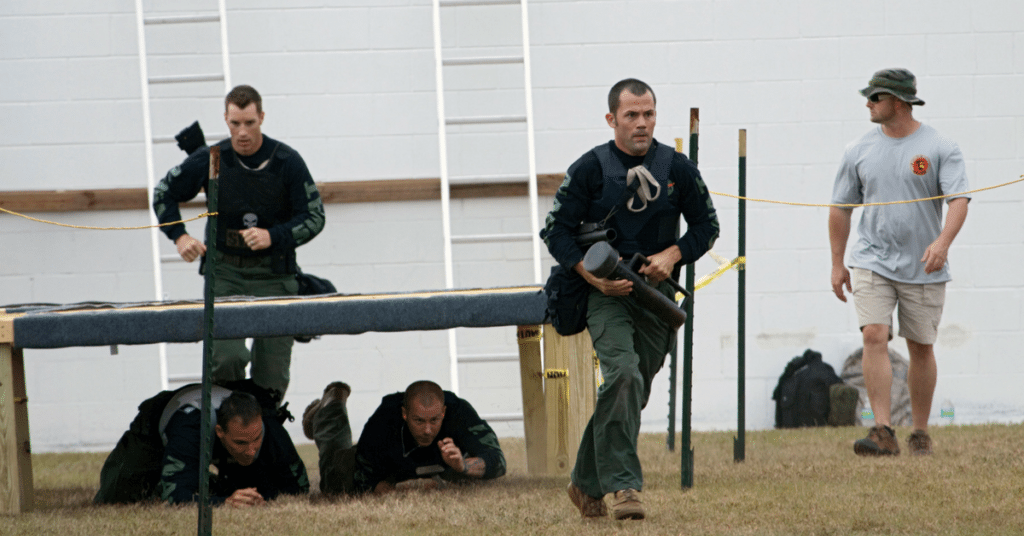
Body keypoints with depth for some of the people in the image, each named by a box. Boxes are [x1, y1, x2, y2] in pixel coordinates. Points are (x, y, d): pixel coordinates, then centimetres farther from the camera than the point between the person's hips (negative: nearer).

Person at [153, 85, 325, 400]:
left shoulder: (286, 161, -5)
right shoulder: (211, 160, -3)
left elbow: (314, 217, -3)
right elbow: (163, 194, 12)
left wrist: (273, 237, -19)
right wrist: (179, 237, -4)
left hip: (273, 275, 0)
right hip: (225, 272, 0)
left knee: (272, 375, 0)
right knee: (227, 357, -20)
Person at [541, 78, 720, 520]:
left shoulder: (677, 168, 3)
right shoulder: (590, 168, -6)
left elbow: (706, 225, 11)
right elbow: (555, 230, -4)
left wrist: (672, 255, -8)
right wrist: (594, 278, -17)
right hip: (606, 294, -4)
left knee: (632, 393, 9)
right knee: (623, 376, -24)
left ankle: (587, 485, 25)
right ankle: (623, 485, -24)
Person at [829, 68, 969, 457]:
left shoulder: (940, 148, -4)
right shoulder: (859, 151, 6)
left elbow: (959, 199, -14)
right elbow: (840, 207, 13)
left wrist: (943, 241, -31)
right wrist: (837, 263, 9)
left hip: (923, 268, -1)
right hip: (872, 262, 1)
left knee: (921, 348, 6)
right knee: (874, 336, -15)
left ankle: (920, 433, 20)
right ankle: (883, 432, -20)